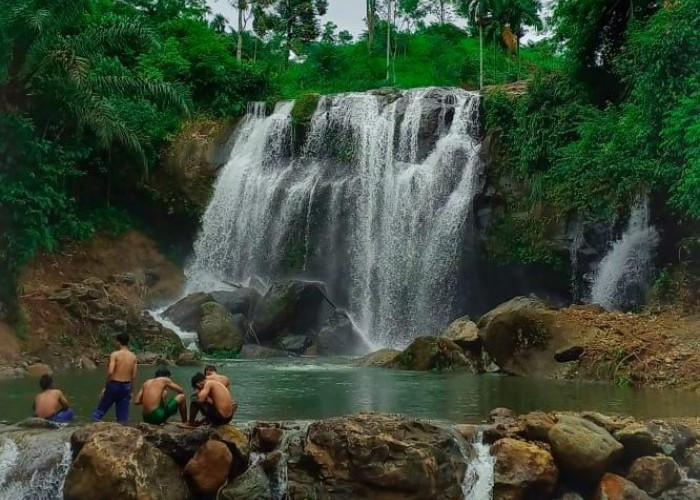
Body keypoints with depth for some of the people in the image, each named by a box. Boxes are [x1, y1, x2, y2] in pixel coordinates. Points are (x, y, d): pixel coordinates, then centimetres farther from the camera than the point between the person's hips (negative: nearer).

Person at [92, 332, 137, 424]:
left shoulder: (115, 354, -9)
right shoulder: (133, 357, 4)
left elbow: (110, 372, -19)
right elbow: (134, 376, 5)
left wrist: (106, 386, -7)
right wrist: (130, 390, 15)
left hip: (114, 385, -4)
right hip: (126, 387, 4)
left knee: (101, 409, 12)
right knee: (123, 414, 8)